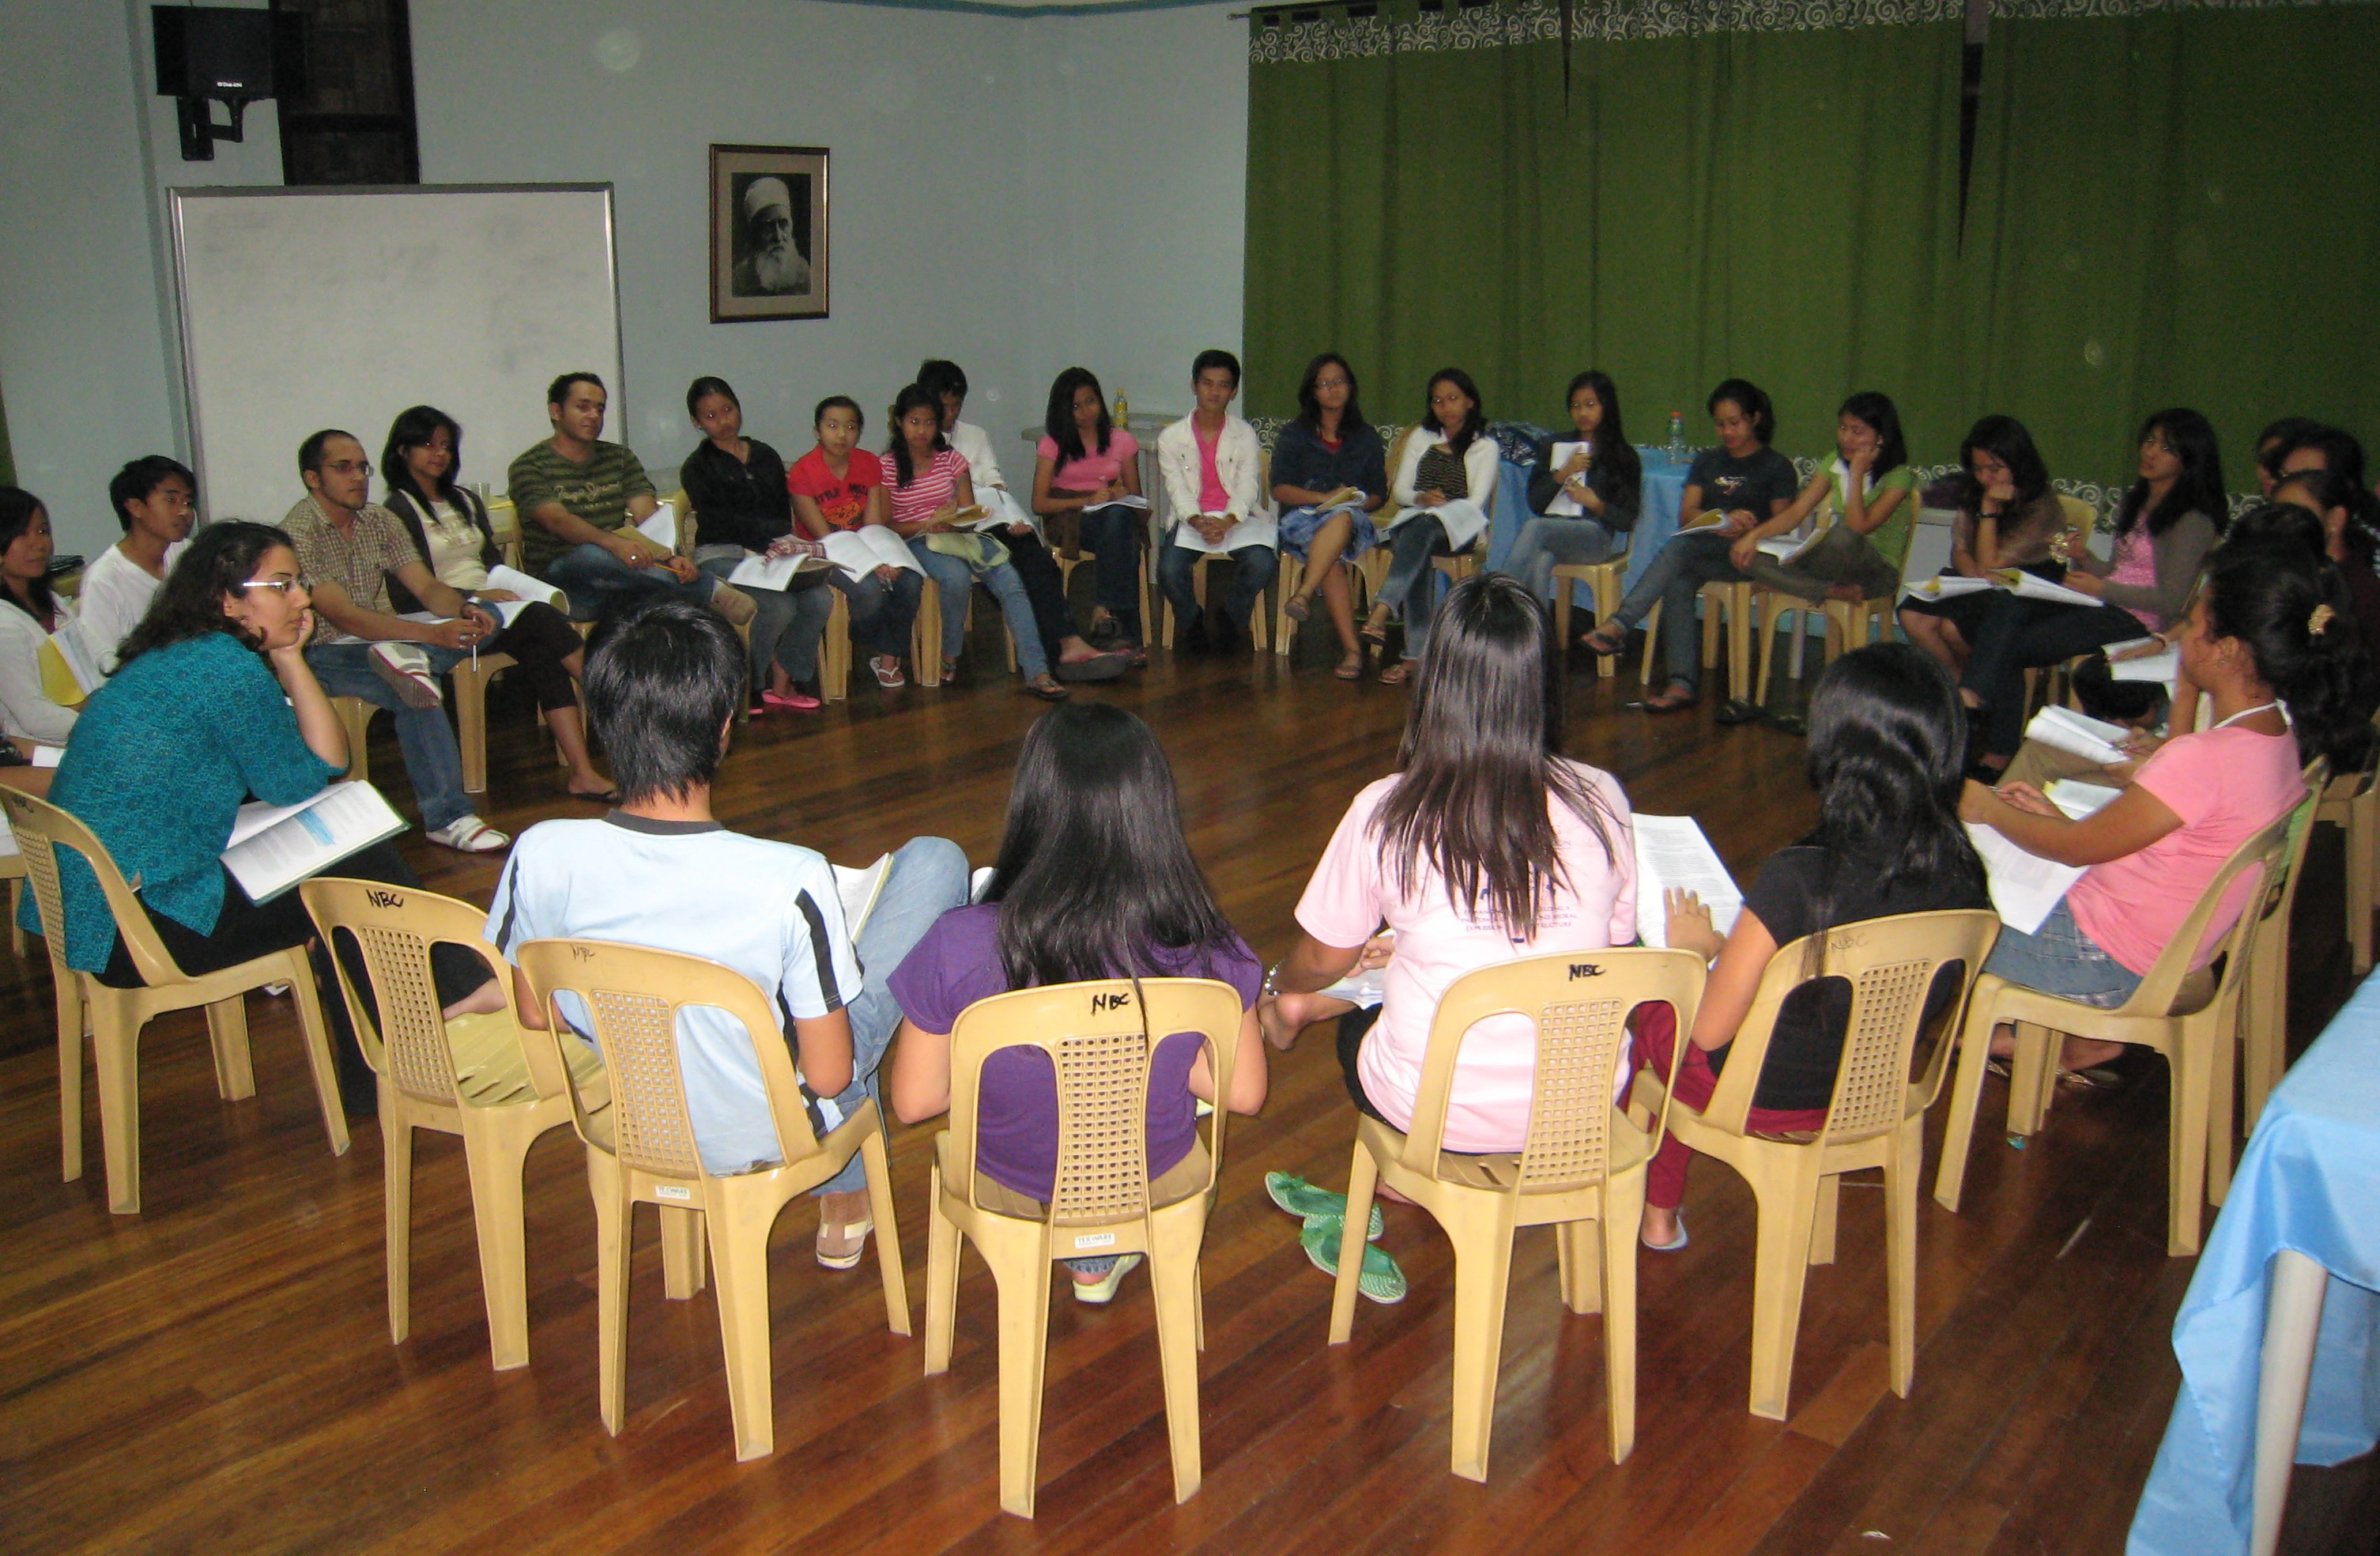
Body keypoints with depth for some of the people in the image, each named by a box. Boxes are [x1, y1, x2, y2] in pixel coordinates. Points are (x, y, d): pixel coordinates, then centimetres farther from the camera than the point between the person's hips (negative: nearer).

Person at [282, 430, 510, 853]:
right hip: (326, 655, -7)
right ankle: (446, 817, -32)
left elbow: (427, 587, 2)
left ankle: (408, 659, -37)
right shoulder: (298, 534, -16)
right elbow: (344, 617, -26)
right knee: (412, 694, -35)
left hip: (381, 635, 7)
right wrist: (434, 634, -37)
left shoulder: (380, 520, 6)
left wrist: (464, 610, -23)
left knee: (485, 619, -13)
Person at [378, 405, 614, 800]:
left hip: (495, 606, 6)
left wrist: (512, 592, 2)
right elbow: (408, 594, -9)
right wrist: (473, 597, -20)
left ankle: (582, 773, -35)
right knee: (543, 621, -29)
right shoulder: (398, 511, 1)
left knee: (544, 656, -26)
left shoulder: (466, 500, 25)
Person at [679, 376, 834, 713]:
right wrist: (771, 544, -20)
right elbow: (723, 522, -10)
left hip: (769, 553, 5)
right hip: (721, 555, -5)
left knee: (820, 599, -22)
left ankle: (782, 685, -8)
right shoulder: (697, 468, 2)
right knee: (779, 605, -30)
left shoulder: (766, 457, 18)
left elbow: (783, 515, 15)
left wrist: (784, 545, -6)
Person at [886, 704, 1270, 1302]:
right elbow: (1244, 1092, -11)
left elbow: (914, 1101, -15)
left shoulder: (960, 946, -29)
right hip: (1160, 1186, 1)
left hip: (1008, 1193, 0)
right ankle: (1099, 1260, 42)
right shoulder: (1203, 949, -26)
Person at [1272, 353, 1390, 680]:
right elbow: (1280, 490, 2)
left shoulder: (1367, 438, 20)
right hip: (1302, 519, 0)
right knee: (1330, 559, -36)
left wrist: (1354, 503, -10)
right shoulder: (1293, 435, 16)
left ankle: (1303, 593, -52)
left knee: (1343, 518, -40)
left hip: (1355, 521, 0)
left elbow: (1378, 496, 14)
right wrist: (1326, 497, -14)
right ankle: (1351, 647, -45)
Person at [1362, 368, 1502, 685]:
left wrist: (1439, 508, -17)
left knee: (1423, 528, -39)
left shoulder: (1485, 447, 13)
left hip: (1460, 527, -2)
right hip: (1414, 522, 2)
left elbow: (1476, 502, 0)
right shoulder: (1421, 438, 24)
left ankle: (1381, 611, -58)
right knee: (1418, 553, -37)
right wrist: (1422, 499, -8)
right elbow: (1399, 491, 14)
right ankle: (1416, 654, -45)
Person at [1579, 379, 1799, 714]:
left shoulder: (1777, 467, 10)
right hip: (1702, 551, 4)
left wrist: (1749, 529, -16)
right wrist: (1721, 521, -9)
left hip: (1748, 555, -4)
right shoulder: (1707, 462, 24)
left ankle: (1619, 625, -44)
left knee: (1681, 547, -34)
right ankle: (1681, 683, -39)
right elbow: (1686, 515, 12)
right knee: (1677, 582, -32)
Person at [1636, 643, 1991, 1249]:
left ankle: (1659, 1214, 42)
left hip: (1767, 1102, -5)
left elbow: (1709, 1031, -24)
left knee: (1656, 1014, 26)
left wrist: (1694, 950, -3)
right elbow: (1940, 1000, 3)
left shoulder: (1799, 878, -35)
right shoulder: (1963, 876, -18)